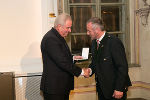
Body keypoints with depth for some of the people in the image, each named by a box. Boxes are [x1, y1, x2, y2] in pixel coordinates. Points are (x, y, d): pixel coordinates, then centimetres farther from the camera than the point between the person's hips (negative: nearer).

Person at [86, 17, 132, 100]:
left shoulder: (114, 42, -18)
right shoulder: (94, 42, 7)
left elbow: (122, 67, -19)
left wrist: (119, 89, -20)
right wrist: (90, 70, -4)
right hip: (101, 87, 7)